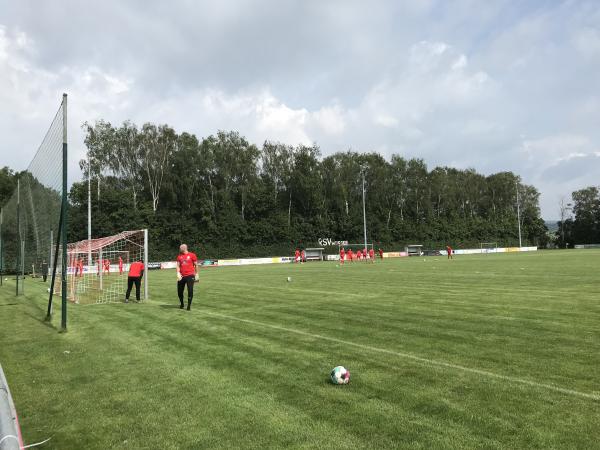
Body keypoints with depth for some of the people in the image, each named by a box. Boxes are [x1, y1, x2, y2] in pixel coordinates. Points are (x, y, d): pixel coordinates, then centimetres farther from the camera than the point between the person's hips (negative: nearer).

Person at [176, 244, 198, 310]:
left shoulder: (192, 255, -1)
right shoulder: (179, 256, 11)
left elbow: (196, 265, 5)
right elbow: (178, 265, 8)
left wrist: (196, 274, 7)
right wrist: (178, 273, -7)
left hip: (190, 275, -4)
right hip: (181, 276, 4)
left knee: (190, 291, -7)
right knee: (179, 291, 9)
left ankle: (189, 305, 6)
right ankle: (181, 304, 30)